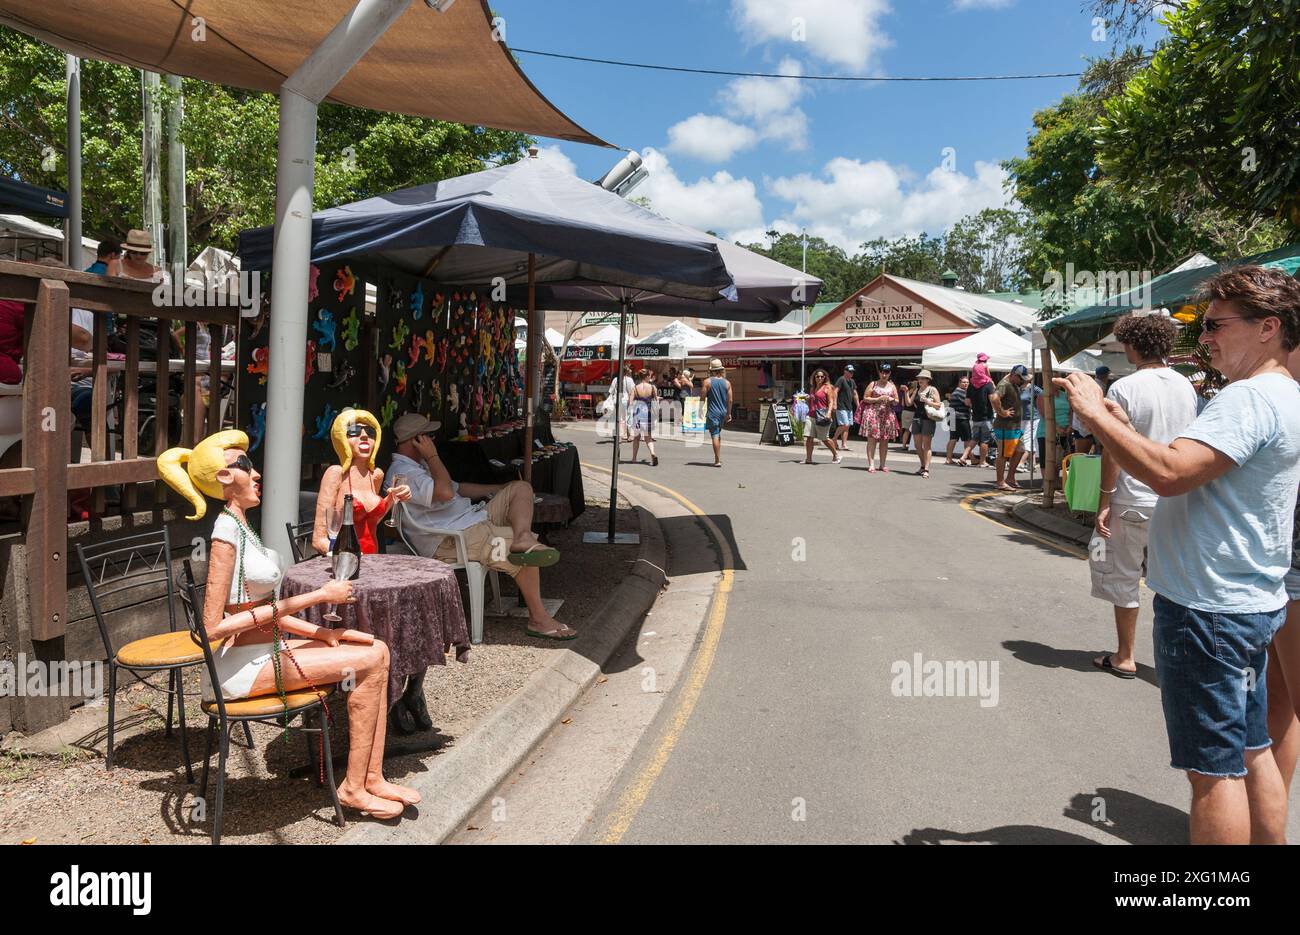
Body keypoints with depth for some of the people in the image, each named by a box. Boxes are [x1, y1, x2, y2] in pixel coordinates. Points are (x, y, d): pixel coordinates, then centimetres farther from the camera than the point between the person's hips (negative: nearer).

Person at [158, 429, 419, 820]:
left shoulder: (240, 526, 13)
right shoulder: (225, 532, -17)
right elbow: (214, 626, -23)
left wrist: (316, 632, 3)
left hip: (267, 649, 9)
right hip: (243, 666, -9)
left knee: (377, 650, 2)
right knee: (369, 663, -14)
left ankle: (372, 779, 3)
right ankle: (353, 788, -2)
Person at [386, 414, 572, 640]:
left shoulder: (419, 465, 23)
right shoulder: (402, 472, -13)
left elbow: (458, 488, 30)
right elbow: (445, 492, -28)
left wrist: (501, 489, 26)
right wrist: (432, 456, -15)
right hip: (450, 542, -11)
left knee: (520, 488, 2)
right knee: (525, 556, -21)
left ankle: (523, 538, -28)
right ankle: (538, 619, -12)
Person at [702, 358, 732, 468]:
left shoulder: (707, 381, -8)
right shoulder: (727, 382, 3)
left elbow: (702, 397, -6)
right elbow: (730, 400, 4)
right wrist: (729, 413, 13)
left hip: (712, 412, -5)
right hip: (723, 412, 5)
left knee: (715, 435, -5)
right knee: (718, 434, 21)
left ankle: (717, 461, -7)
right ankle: (718, 457, 25)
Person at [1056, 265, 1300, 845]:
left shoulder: (1250, 398, -19)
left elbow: (1168, 473, -32)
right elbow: (1195, 471, 15)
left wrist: (1094, 413, -22)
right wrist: (1120, 425, 5)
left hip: (1209, 610, -10)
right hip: (1251, 602, 10)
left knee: (1214, 769, -1)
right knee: (1251, 753, 19)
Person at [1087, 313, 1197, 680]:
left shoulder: (1124, 388, -13)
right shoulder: (1186, 386, 6)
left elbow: (1113, 450, -14)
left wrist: (1104, 501, -9)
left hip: (1134, 501, -5)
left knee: (1123, 577, 8)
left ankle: (1125, 658, 16)